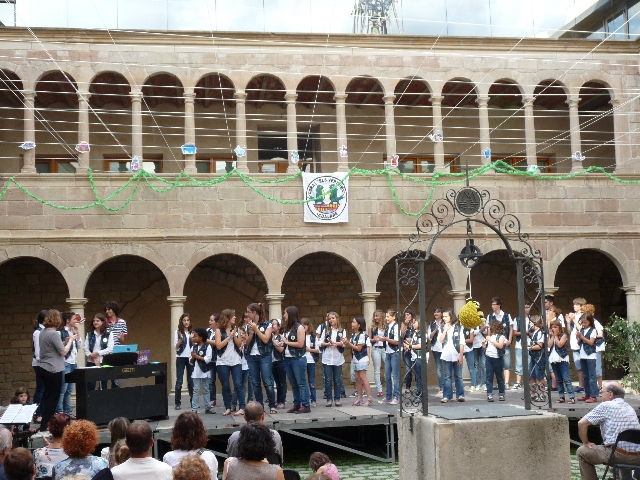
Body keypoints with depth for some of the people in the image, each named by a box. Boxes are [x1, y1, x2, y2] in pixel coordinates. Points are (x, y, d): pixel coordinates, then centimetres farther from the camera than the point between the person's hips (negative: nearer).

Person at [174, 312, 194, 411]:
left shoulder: (192, 332, 7)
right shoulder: (178, 332, 1)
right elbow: (175, 347, -4)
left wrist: (193, 340, -10)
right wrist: (180, 339, -20)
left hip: (191, 358, 2)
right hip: (181, 358, -2)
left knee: (191, 380, 5)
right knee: (179, 381, -4)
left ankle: (193, 401, 13)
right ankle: (177, 403, -1)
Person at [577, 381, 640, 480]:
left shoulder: (605, 406, -2)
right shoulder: (630, 408, 19)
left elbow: (581, 423, -5)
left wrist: (586, 443, 10)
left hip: (619, 455, -7)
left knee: (582, 452, 10)